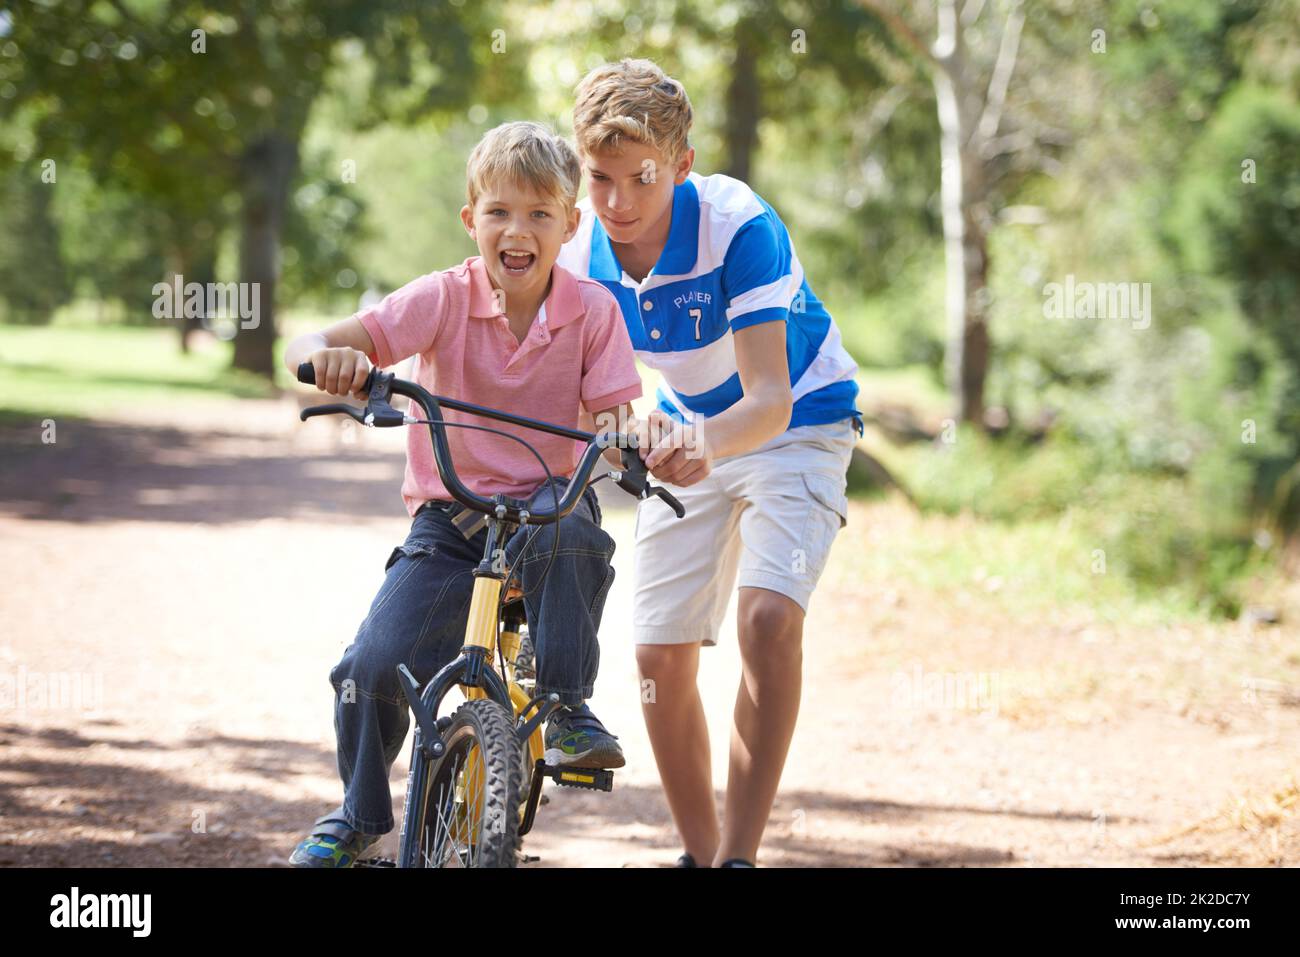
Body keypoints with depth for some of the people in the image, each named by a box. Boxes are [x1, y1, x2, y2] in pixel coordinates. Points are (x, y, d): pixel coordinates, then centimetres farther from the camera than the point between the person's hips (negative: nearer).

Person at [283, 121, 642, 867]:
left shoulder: (593, 311, -5)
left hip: (545, 504, 0)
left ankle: (567, 708, -17)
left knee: (568, 530, -37)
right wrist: (328, 356, -38)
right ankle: (357, 816, 14)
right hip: (448, 519, 0)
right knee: (374, 666, -15)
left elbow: (610, 417, -7)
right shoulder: (444, 299, -8)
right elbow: (309, 346, -14)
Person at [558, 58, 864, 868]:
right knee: (661, 652, -3)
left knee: (769, 614, -27)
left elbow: (769, 400, -38)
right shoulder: (581, 248, -16)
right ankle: (699, 852, 14)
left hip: (795, 425, -5)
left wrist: (705, 442, -57)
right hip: (690, 437, 5)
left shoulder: (738, 227, -32)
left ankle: (741, 853, -24)